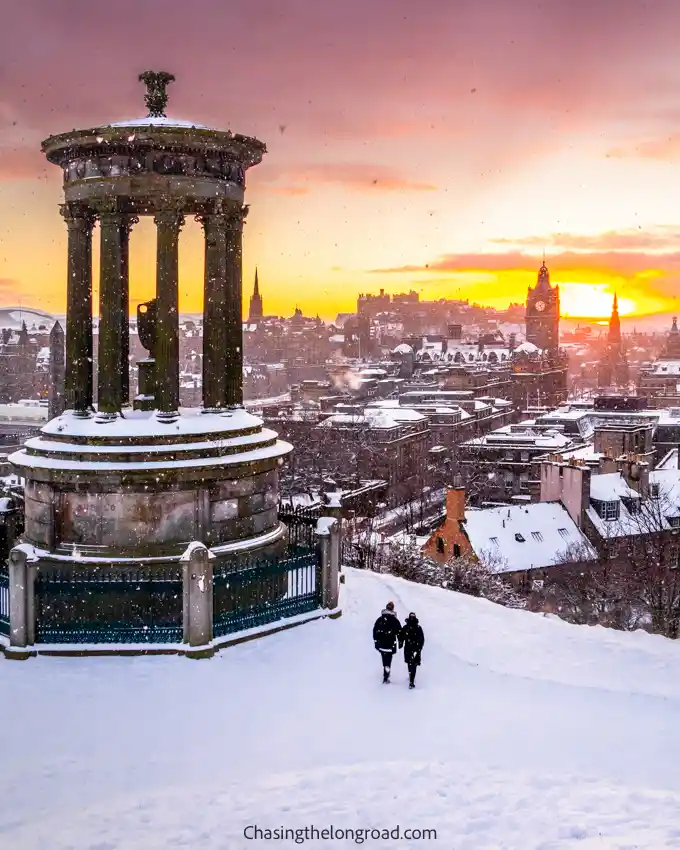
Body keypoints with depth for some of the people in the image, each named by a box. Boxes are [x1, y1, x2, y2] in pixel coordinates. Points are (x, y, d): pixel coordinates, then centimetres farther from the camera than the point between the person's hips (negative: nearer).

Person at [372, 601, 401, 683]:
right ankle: (386, 677, -4)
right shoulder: (395, 620, -7)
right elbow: (399, 632, -4)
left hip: (380, 643, 4)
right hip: (390, 644, -4)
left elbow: (375, 631, 8)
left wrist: (376, 641, 17)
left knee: (385, 659, 19)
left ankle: (386, 675, 28)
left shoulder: (379, 619, 4)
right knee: (388, 660, 2)